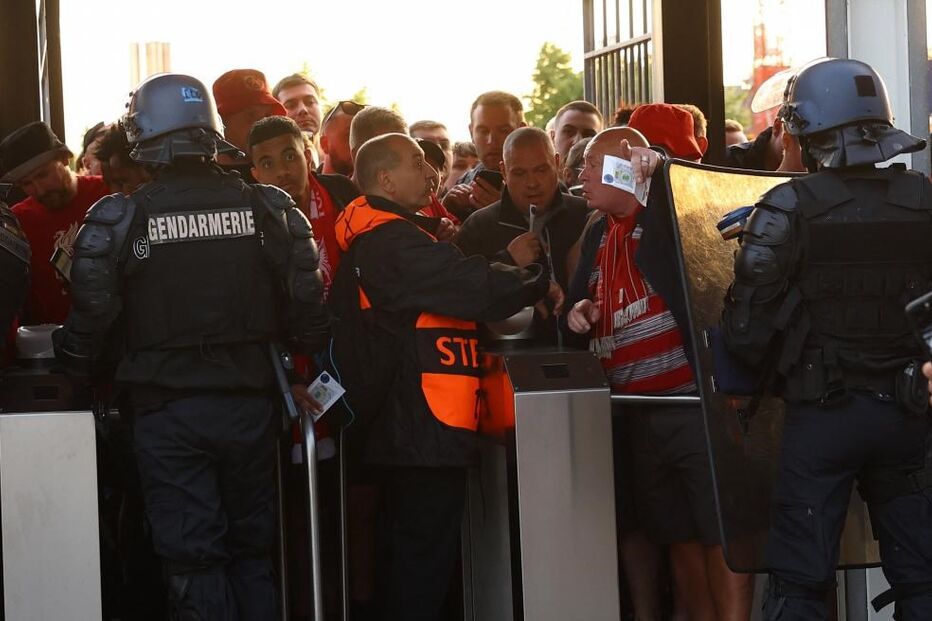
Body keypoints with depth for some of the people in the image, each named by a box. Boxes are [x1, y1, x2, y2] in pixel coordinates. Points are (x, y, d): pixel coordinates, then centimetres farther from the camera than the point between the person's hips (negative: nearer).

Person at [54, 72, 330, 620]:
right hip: (250, 404, 3)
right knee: (252, 552, 16)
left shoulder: (117, 220, -9)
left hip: (168, 412, -3)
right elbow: (307, 303, -2)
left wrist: (81, 363, 14)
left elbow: (92, 319, -7)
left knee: (193, 559, 4)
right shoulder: (267, 209, -3)